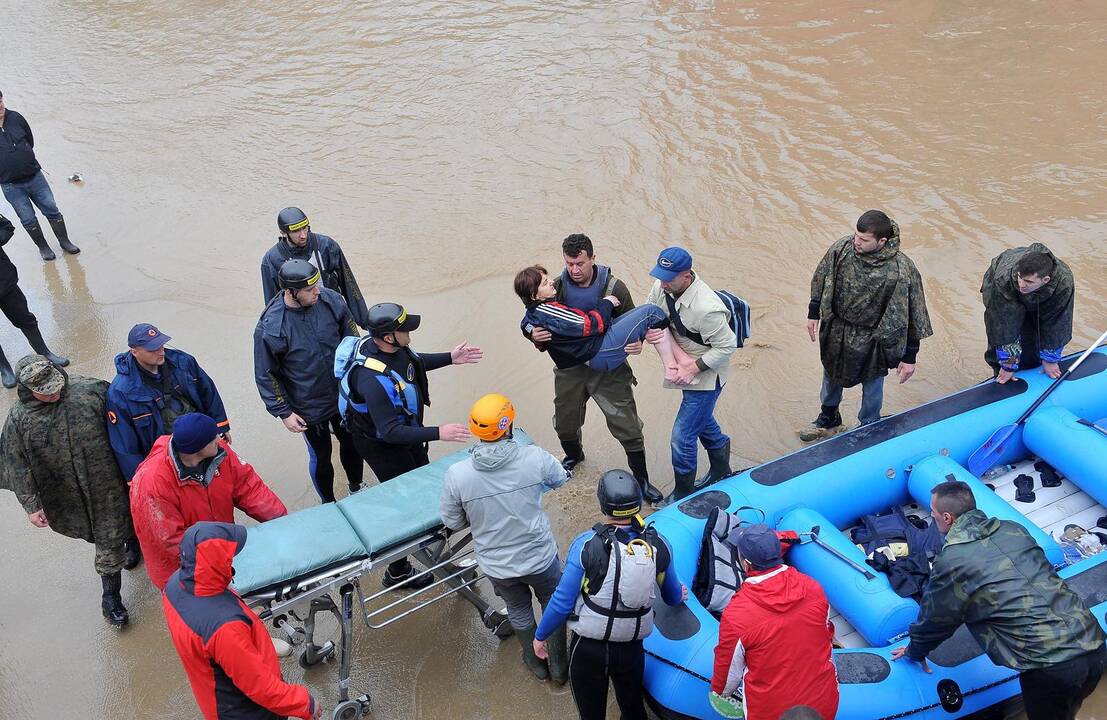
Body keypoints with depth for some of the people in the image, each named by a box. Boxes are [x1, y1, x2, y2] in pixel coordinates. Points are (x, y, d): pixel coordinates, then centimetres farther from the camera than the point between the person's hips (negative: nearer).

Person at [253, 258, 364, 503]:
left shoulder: (330, 299, -15)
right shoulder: (269, 327, -25)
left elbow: (350, 334, 2)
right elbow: (266, 375, -13)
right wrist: (283, 413, -12)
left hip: (345, 397, 4)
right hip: (309, 409, -3)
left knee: (351, 443, 23)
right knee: (321, 456, 17)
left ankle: (356, 488, 51)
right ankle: (329, 504, 43)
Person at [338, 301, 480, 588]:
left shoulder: (392, 346, -16)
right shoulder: (373, 379, -41)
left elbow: (415, 362, 9)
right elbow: (389, 433, -37)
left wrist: (449, 358, -1)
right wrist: (438, 433, -41)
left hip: (404, 427, 8)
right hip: (381, 444, -8)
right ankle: (397, 572, 27)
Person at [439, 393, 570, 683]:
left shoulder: (457, 475, -23)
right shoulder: (534, 458, -24)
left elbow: (452, 522, -8)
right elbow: (560, 479, -1)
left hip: (497, 566, 1)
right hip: (541, 558, -1)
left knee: (519, 611, 30)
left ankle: (536, 662, 52)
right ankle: (559, 667, 47)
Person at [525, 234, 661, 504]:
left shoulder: (614, 288, -13)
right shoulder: (557, 288, -9)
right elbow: (540, 325, 1)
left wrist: (636, 343, -24)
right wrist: (536, 336, -24)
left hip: (609, 369, -2)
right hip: (570, 368, 3)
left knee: (627, 426, 0)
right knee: (565, 423, 19)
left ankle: (642, 479, 20)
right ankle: (574, 456, 52)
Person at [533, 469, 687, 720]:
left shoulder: (586, 544, -21)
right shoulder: (658, 545, -9)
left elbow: (562, 601, -16)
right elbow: (672, 595, 9)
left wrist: (540, 636, 1)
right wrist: (680, 596, 34)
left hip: (588, 648, -3)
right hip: (632, 649, 3)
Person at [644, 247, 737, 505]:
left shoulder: (706, 308, -35)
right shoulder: (663, 286, -12)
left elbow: (727, 346, -25)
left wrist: (694, 368, -24)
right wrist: (647, 331, -17)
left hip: (706, 376, -9)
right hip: (686, 368, 9)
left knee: (682, 436, -3)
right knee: (703, 420, 27)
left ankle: (683, 494, 18)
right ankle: (721, 470, 52)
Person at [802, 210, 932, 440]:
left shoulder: (902, 271, -29)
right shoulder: (842, 247, -19)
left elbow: (912, 317, -18)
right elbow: (822, 280, 0)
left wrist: (909, 357, -13)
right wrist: (813, 314, 6)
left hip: (873, 338, -4)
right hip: (836, 329, 4)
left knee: (872, 385, 18)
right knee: (831, 374, 26)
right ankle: (828, 420, 53)